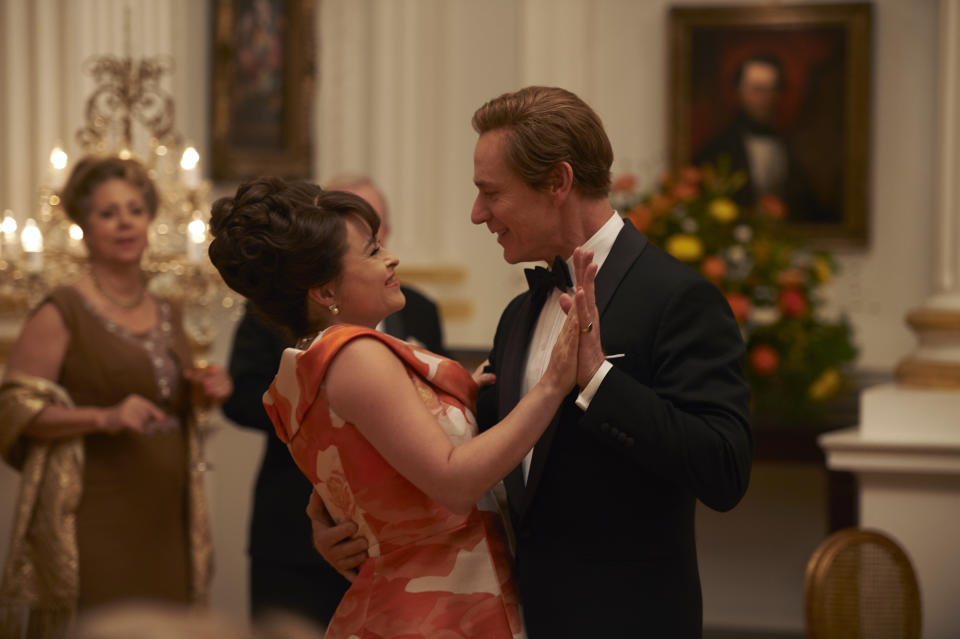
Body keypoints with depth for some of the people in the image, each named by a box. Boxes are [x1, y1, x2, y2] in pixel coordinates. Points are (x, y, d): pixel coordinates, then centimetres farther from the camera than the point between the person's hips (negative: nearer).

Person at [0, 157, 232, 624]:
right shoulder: (61, 313, -5)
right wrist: (104, 418, -20)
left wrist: (205, 392, 5)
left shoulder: (167, 314, 15)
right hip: (95, 525, -6)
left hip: (165, 523, 6)